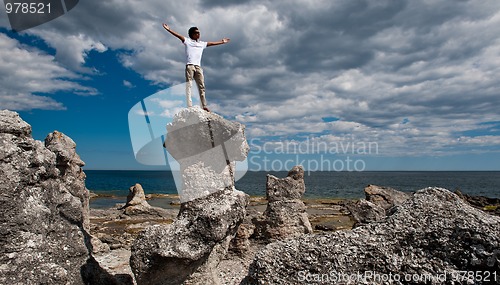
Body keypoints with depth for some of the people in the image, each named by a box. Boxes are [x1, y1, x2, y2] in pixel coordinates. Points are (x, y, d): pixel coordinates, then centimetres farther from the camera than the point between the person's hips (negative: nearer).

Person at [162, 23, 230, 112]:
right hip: (190, 66, -5)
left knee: (202, 86, 1)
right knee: (189, 85, -10)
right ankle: (189, 106, -17)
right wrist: (169, 29, -12)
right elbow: (178, 36, -1)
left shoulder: (202, 43, 23)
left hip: (198, 66, 5)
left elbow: (211, 43, 33)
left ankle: (204, 106, 3)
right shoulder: (187, 41, 10)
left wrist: (222, 42, 41)